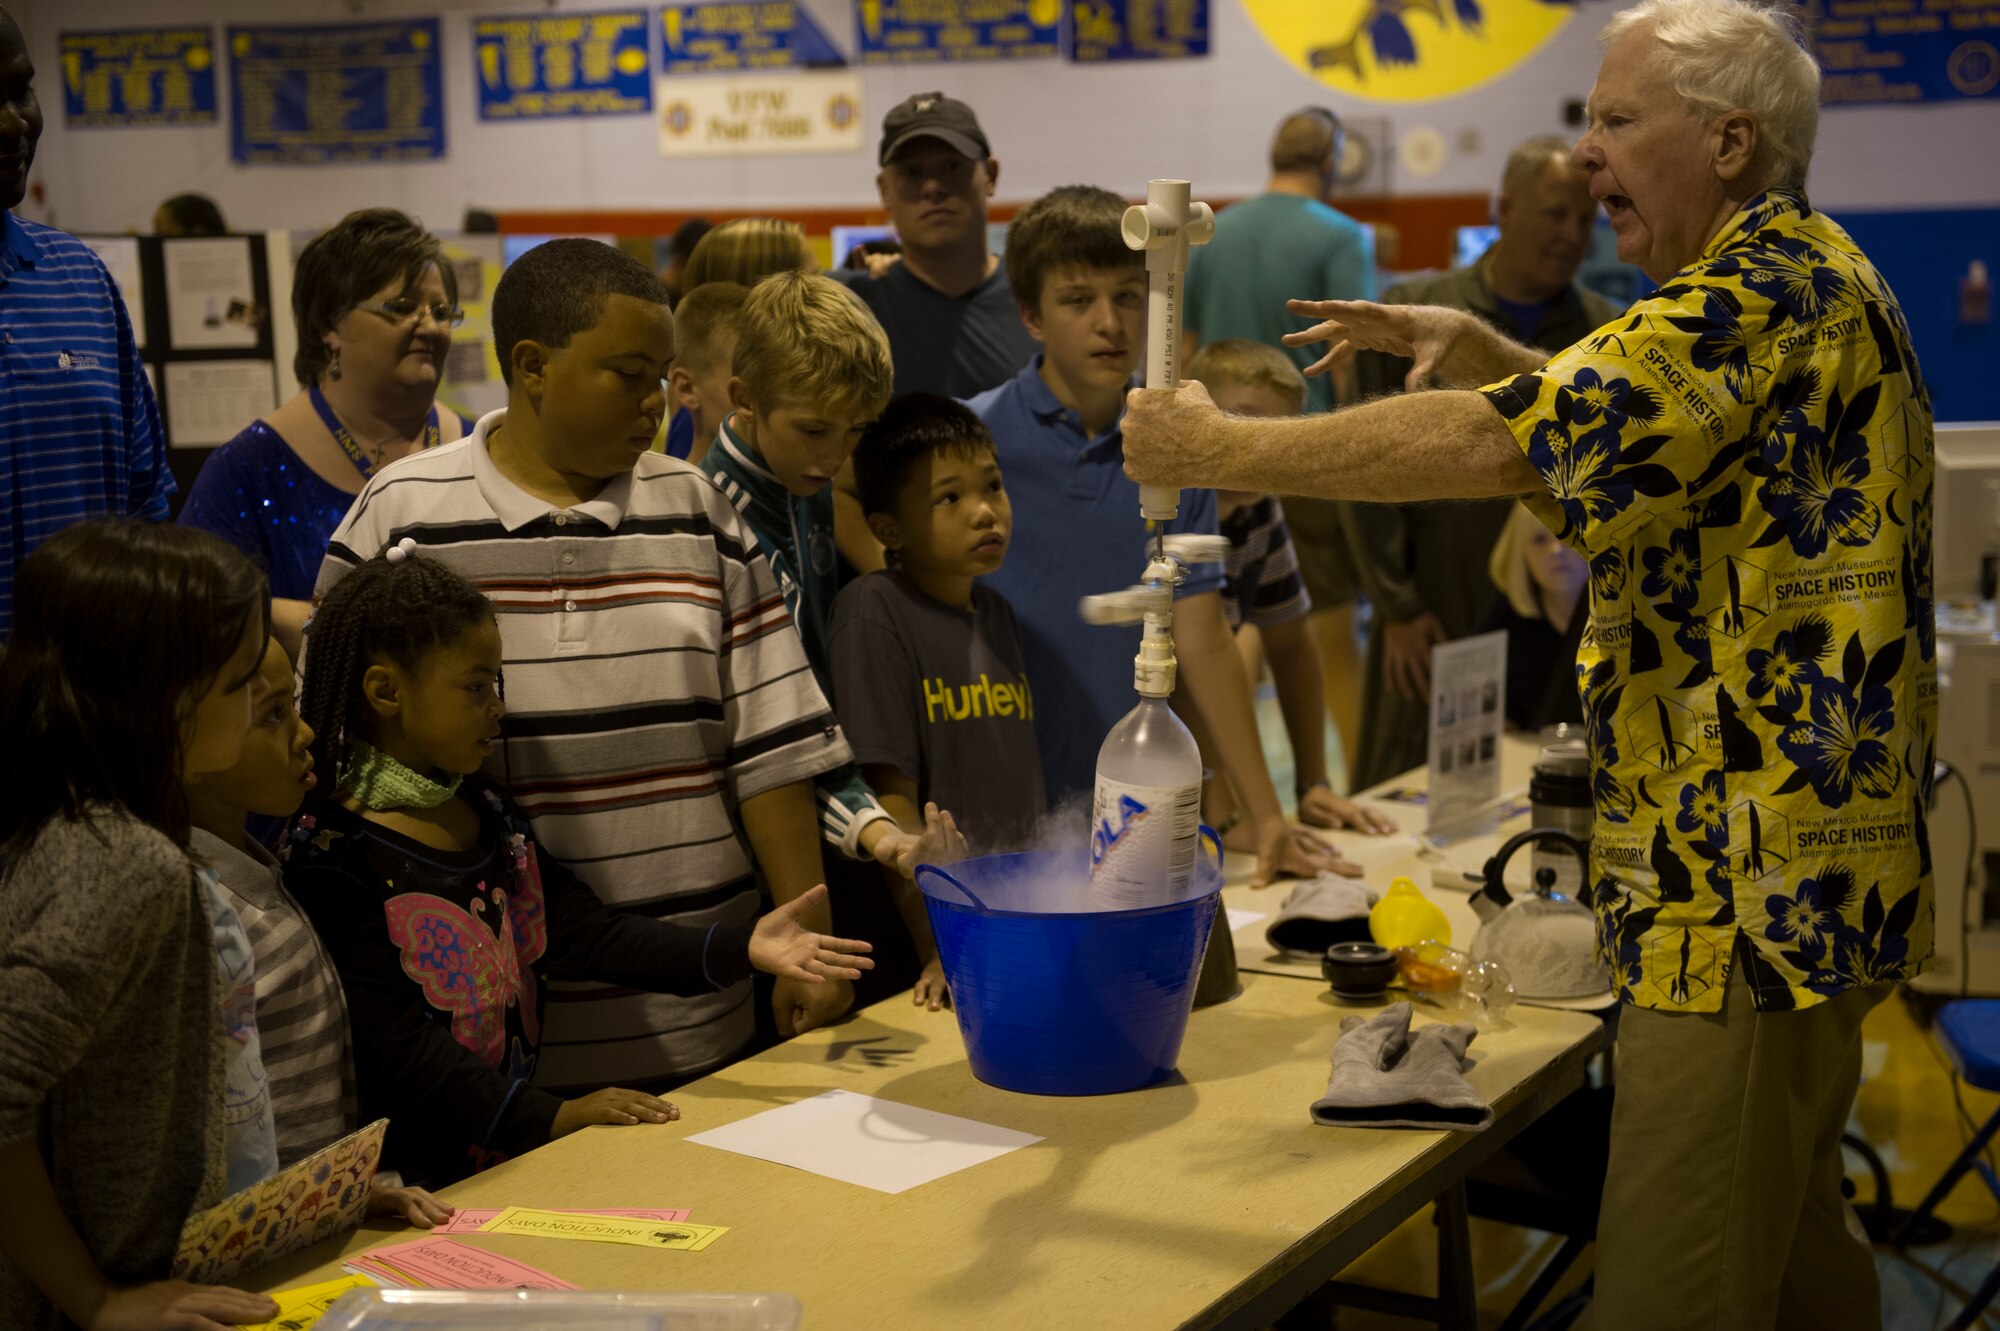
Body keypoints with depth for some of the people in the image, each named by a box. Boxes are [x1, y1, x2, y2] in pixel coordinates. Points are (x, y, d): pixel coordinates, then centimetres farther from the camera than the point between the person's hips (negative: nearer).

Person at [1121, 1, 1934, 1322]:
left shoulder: (1762, 294, -17)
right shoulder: (1807, 280, 16)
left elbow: (1498, 444, -26)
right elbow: (1623, 418, 31)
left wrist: (1218, 448, -18)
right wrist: (1476, 345, 15)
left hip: (1749, 889, -11)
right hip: (1803, 870, 11)